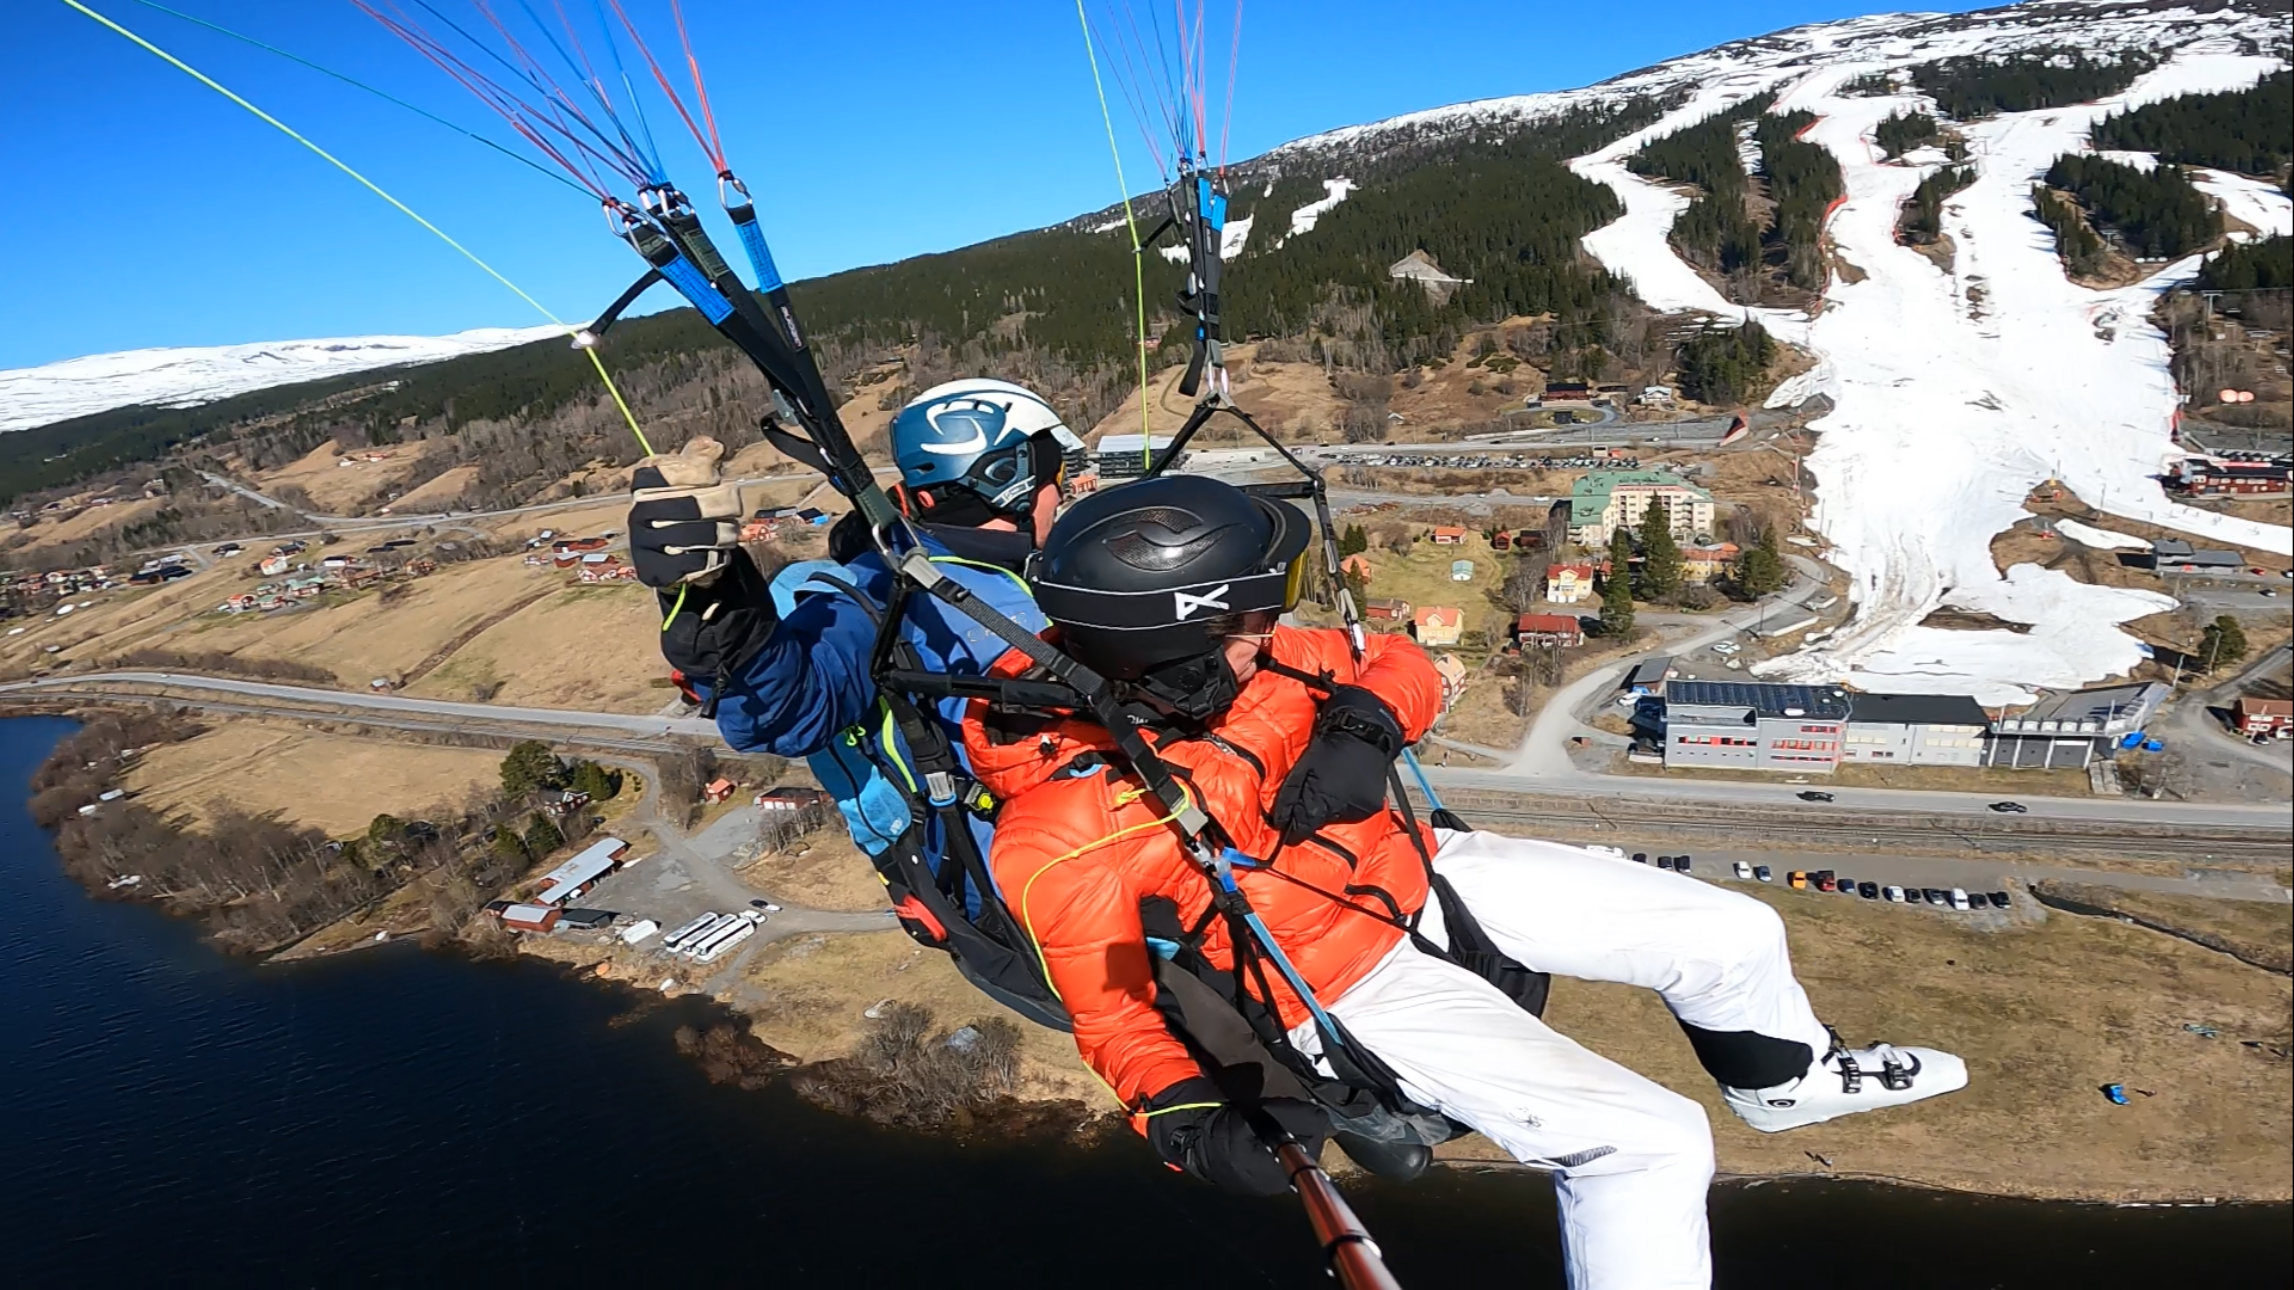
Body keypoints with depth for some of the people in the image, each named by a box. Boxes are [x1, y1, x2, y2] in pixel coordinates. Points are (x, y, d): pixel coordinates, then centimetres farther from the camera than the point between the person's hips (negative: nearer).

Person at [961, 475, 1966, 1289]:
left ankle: (1788, 1079, 45)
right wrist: (1183, 1115, -29)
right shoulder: (1066, 836, -27)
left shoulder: (1227, 668, -13)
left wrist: (1363, 727, -22)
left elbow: (1395, 662, -1)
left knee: (1729, 933, 10)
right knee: (1648, 1143, -15)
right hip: (1352, 992, -6)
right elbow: (1114, 1013, -13)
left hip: (1415, 874, 6)